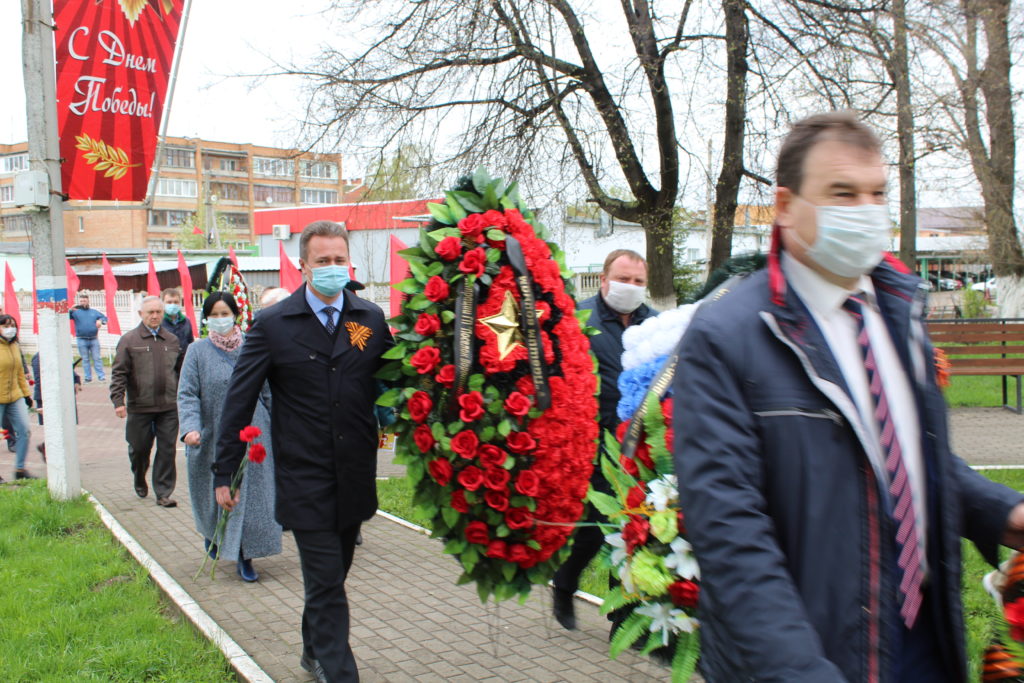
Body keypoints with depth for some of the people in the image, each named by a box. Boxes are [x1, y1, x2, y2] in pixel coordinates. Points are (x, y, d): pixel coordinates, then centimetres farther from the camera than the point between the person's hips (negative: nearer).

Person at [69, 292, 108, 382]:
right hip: (81, 340, -1)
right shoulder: (75, 312, 6)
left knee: (97, 358, 0)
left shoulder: (94, 312, 15)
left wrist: (101, 321, -5)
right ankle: (88, 377, 8)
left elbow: (104, 317, 18)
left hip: (94, 339, 1)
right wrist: (71, 310, -26)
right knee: (85, 359, 4)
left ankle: (101, 376, 1)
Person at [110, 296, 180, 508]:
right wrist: (118, 401, -10)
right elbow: (118, 373, -2)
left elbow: (180, 370, 14)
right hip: (139, 407, -1)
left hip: (169, 407, 2)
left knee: (167, 450, 0)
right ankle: (140, 482, 38)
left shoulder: (172, 340, 9)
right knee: (139, 448, 11)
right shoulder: (129, 340, 0)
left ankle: (164, 493, 8)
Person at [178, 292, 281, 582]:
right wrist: (190, 427, -20)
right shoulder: (198, 351, 0)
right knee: (214, 494, 13)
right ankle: (211, 532, 44)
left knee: (252, 495, -2)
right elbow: (186, 394, -5)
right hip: (213, 438, 0)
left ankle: (245, 557, 9)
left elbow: (268, 391, 9)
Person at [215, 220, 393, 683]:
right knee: (325, 584, -2)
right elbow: (239, 401, -3)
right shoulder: (272, 325, -5)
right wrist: (224, 473, -3)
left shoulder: (371, 318, 3)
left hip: (355, 477, 4)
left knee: (331, 577, 20)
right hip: (305, 479, -4)